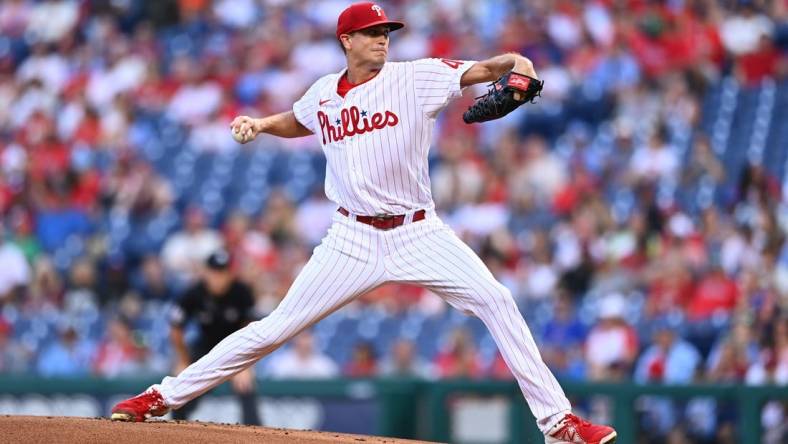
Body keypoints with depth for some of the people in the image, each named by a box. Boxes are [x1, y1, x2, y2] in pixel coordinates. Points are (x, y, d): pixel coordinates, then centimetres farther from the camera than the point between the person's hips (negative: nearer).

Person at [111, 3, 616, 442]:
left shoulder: (415, 78, -4)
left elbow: (480, 70, -16)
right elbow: (296, 122, 30)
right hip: (355, 238, 2)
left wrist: (513, 62, -37)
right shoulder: (324, 94, 7)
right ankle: (164, 397, 9)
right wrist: (259, 124, 10)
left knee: (496, 301, -18)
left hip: (419, 232, -2)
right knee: (276, 328, 0)